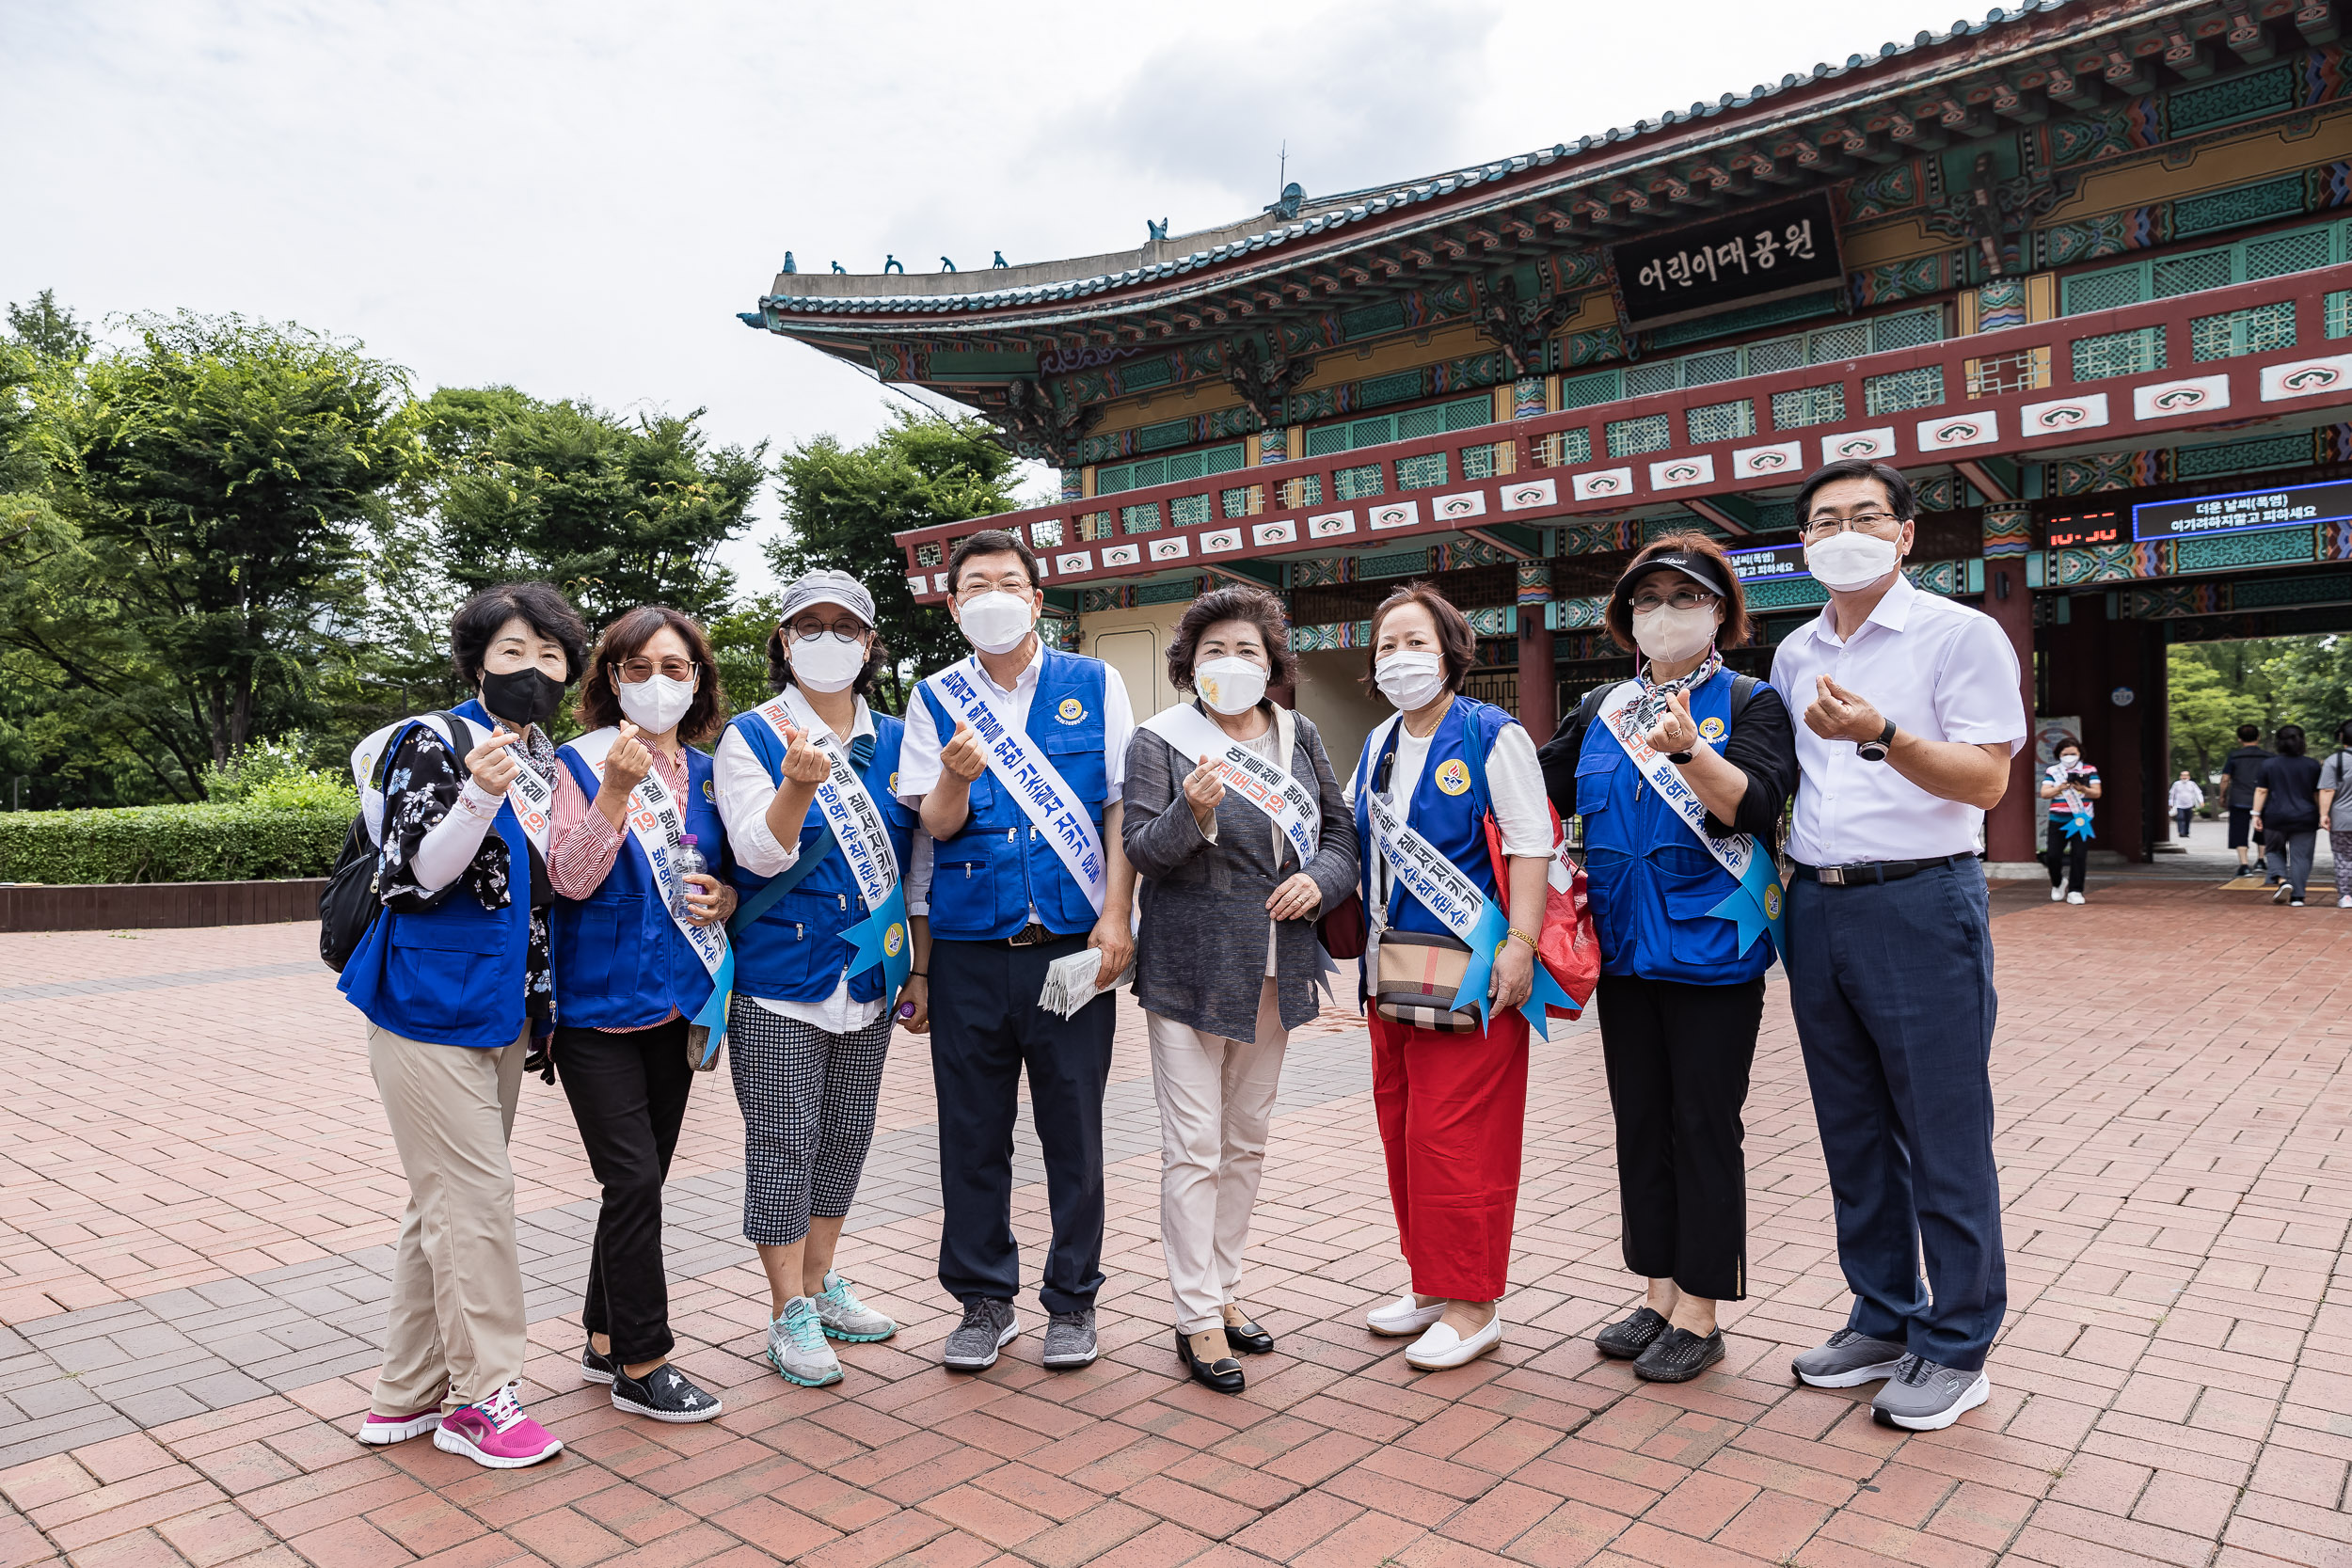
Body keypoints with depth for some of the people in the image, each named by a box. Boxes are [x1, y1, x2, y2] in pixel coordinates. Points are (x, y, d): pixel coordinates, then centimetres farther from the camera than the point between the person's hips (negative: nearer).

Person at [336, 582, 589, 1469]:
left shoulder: (550, 761, 12)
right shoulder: (435, 742, -9)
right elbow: (414, 876, -16)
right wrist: (478, 797, -29)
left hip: (502, 1013, 8)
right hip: (431, 1003, -8)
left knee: (447, 1201, 14)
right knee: (474, 1195, -5)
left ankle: (408, 1394, 25)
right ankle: (484, 1395, 8)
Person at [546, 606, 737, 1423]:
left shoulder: (706, 772, 8)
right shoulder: (582, 763, -6)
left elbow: (729, 874, 17)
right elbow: (570, 878, -15)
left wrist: (726, 899, -5)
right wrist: (617, 790, -27)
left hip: (676, 1002, 5)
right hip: (598, 1006, -5)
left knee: (641, 1178, 13)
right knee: (634, 1179, -8)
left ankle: (605, 1340, 28)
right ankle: (641, 1364, 6)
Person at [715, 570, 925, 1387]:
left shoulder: (894, 740, 7)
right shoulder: (750, 735, -4)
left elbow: (915, 862, 11)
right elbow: (762, 852, -15)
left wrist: (921, 967, 10)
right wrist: (800, 783, -33)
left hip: (869, 976, 5)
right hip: (778, 979, -4)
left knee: (846, 1133, 14)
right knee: (783, 1139, 1)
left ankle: (821, 1282, 31)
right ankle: (790, 1312, 15)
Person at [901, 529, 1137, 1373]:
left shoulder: (1095, 685, 5)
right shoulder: (935, 699, 8)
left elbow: (1122, 807, 4)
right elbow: (936, 824, 2)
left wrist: (1116, 915, -6)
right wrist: (956, 776, -21)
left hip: (1072, 945, -1)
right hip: (968, 948, 1)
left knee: (1073, 1127, 7)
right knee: (973, 1131, 9)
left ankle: (1072, 1299, 24)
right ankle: (983, 1298, 26)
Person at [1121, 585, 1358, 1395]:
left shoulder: (1300, 736, 9)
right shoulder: (1159, 741, -4)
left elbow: (1342, 830, 12)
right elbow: (1140, 849, -10)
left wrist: (1321, 878, -8)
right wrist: (1192, 814, -29)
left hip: (1274, 970, 5)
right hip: (1189, 967, -5)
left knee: (1247, 1141, 15)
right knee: (1194, 1147, -2)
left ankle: (1224, 1289, 29)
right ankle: (1197, 1318, 9)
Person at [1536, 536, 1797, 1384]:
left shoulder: (1750, 703, -1)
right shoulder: (1602, 711, 12)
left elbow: (1756, 808, -17)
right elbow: (1536, 792, 20)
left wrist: (1689, 749, -30)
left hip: (1711, 951, -5)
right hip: (1625, 951, 5)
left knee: (1704, 1126, 1)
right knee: (1640, 1123, 12)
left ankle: (1699, 1315, 14)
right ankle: (1660, 1297, 25)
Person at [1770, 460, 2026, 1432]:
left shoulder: (1959, 634, -4)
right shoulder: (1795, 654, 14)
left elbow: (1986, 779, -12)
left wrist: (1881, 735, -27)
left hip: (1920, 906, -6)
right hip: (1815, 906, 6)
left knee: (1944, 1137, 2)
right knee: (1854, 1133, 14)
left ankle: (1954, 1348, 16)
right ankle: (1882, 1320, 28)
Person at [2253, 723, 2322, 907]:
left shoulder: (2269, 765, -1)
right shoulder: (2312, 765, 0)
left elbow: (2261, 791, -3)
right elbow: (2318, 794, 2)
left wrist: (2256, 814, 0)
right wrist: (2322, 815, 12)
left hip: (2275, 819, 0)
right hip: (2305, 820, 0)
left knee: (2273, 851, 16)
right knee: (2300, 857, 2)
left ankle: (2283, 881, -8)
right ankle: (2296, 897, -2)